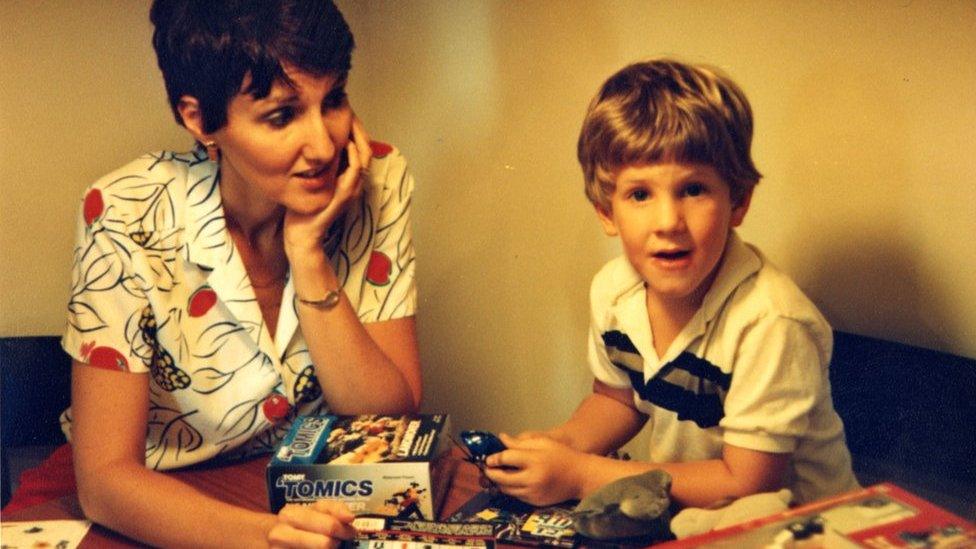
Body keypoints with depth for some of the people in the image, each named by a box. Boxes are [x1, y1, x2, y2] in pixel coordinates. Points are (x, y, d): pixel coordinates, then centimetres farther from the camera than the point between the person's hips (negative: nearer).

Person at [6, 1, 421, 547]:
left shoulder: (379, 184, -13)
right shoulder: (129, 218, -19)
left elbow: (392, 421, -12)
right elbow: (106, 478, -18)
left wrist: (308, 257, -24)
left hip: (315, 496, 2)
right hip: (162, 500, -1)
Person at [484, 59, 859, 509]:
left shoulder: (770, 322, -25)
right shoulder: (611, 290, -6)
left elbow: (746, 484, -19)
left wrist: (581, 475, -20)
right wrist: (561, 442, -9)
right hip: (680, 515, 5)